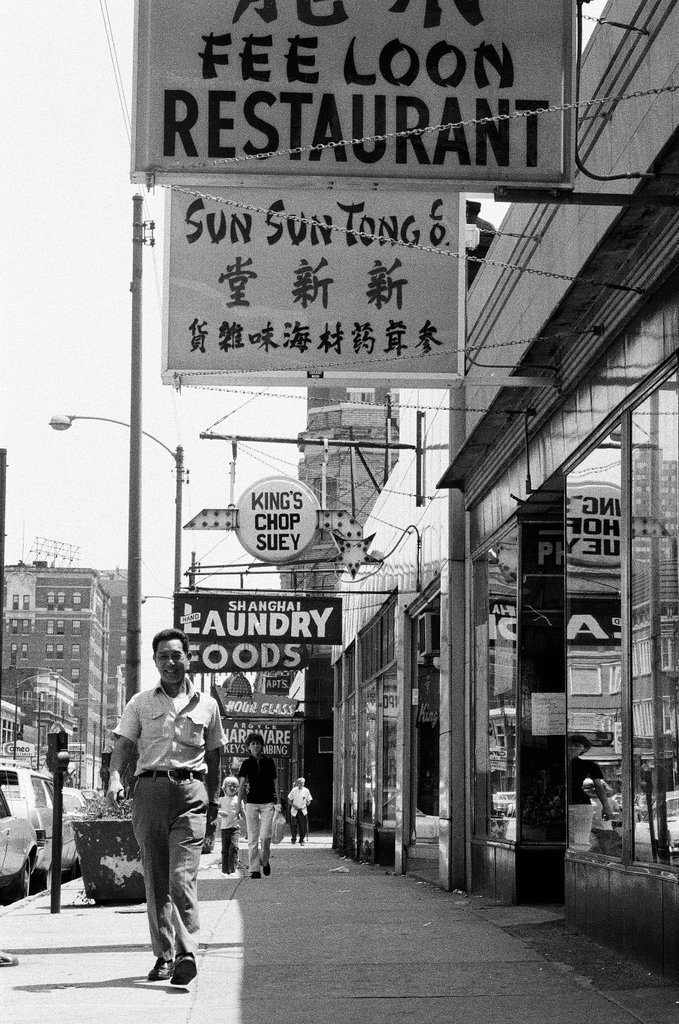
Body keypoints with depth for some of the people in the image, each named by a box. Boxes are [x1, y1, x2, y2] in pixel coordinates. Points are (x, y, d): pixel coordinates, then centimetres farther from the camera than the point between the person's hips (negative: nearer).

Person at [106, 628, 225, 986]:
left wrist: (213, 797, 21)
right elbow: (123, 744, 4)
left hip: (191, 791, -1)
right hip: (150, 788, 1)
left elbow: (213, 755, 22)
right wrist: (114, 777, -14)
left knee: (183, 877, -15)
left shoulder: (206, 705, 14)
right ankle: (164, 955, 9)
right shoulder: (141, 703, 13)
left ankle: (186, 953, -24)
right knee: (156, 880, 2)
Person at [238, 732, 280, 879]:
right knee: (252, 838, -1)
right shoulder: (247, 763, 5)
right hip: (251, 803, 1)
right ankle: (254, 869, 3)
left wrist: (277, 801, 6)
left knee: (265, 836, -10)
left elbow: (275, 782, 10)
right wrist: (239, 804, -3)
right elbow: (242, 784, 4)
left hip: (268, 802, -1)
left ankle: (265, 861, 16)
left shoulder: (269, 762, 5)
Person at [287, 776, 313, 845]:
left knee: (303, 827, -4)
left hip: (303, 811, 0)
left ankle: (301, 841, 9)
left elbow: (309, 801, 10)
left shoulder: (306, 790, 2)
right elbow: (289, 800, 5)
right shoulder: (294, 790, 0)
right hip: (294, 811, 0)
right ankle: (293, 838, 22)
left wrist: (305, 806, -6)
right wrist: (293, 805, -10)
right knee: (293, 826, 0)